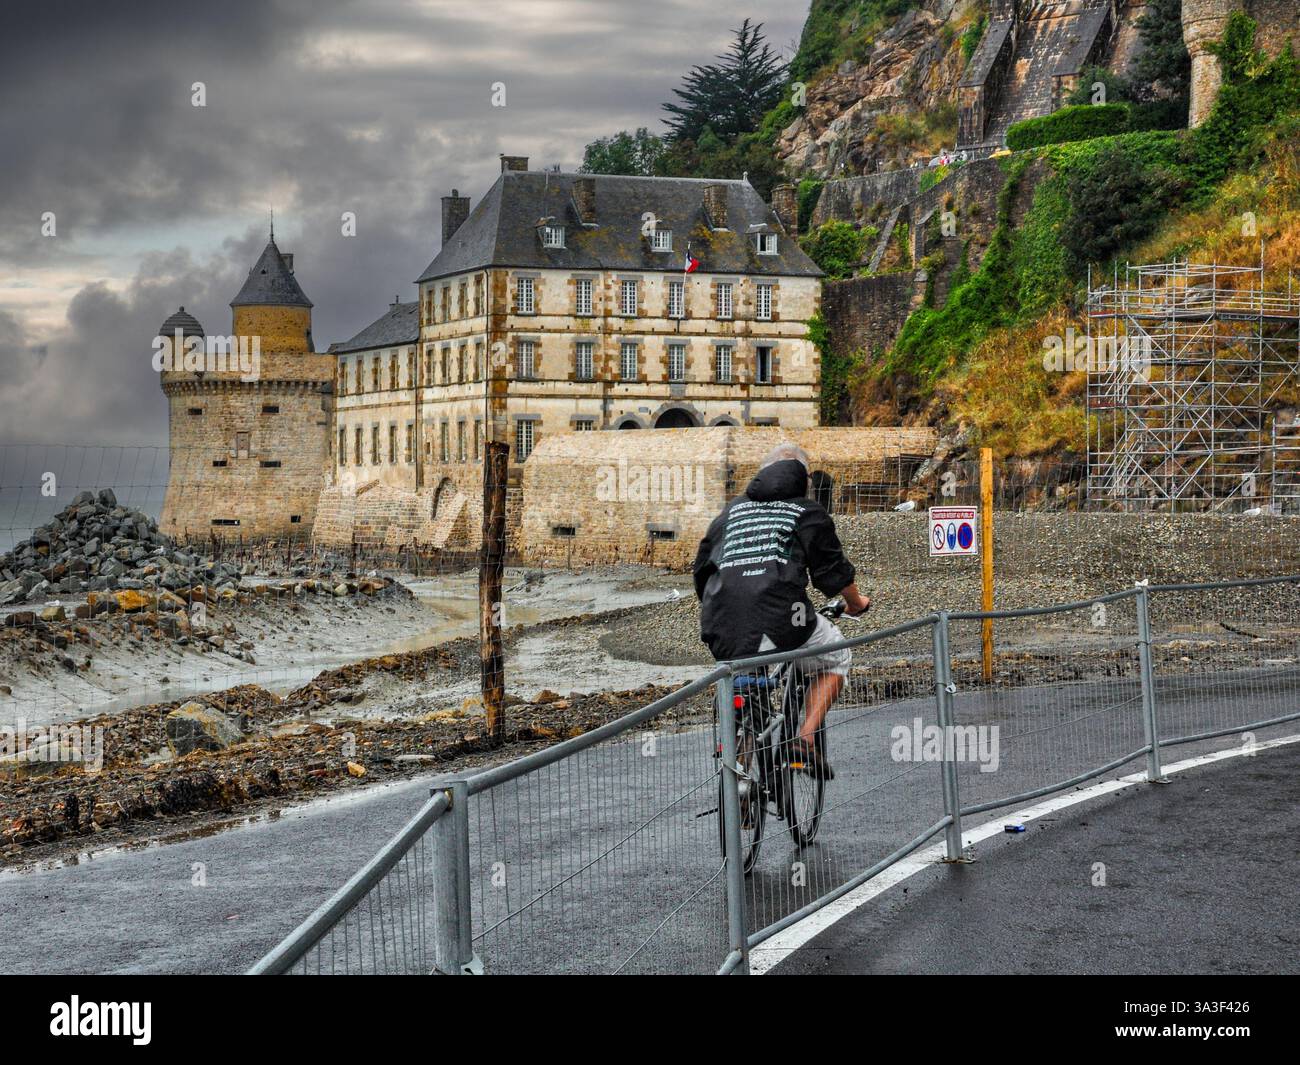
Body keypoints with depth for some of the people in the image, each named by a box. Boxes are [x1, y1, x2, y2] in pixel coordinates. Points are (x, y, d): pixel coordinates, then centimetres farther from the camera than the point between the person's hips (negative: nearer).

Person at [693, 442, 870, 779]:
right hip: (778, 622, -4)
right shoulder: (808, 512, 14)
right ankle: (807, 738, 8)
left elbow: (701, 568, 27)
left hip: (722, 631, 4)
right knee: (835, 657, 23)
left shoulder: (733, 509, 25)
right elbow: (833, 572, 14)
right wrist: (856, 602, 34)